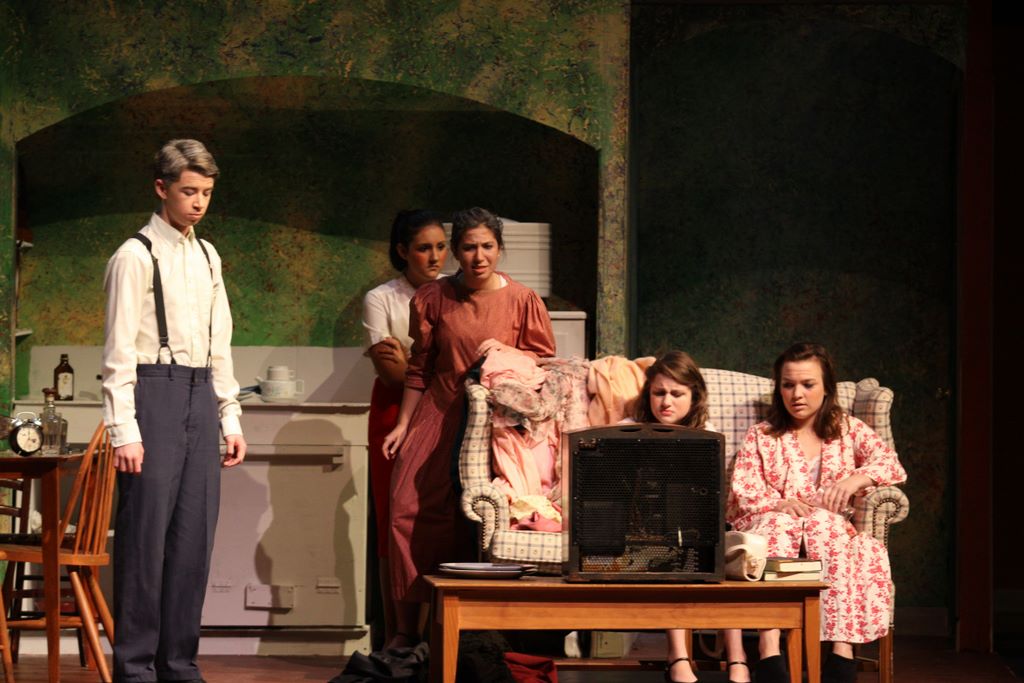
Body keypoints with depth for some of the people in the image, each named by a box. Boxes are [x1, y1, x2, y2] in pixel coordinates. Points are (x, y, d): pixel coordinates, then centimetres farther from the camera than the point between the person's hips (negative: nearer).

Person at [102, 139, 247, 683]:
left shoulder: (207, 258, 16)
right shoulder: (136, 256, -5)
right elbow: (119, 351, -8)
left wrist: (230, 418, 15)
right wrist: (123, 429, -15)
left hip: (200, 394, 7)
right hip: (153, 391, -7)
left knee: (193, 535, 7)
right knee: (146, 532, -6)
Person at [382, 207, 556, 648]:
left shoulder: (521, 301, 2)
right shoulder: (434, 298, 7)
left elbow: (545, 363, 6)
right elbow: (420, 368, 11)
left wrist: (506, 353, -12)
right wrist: (403, 425, 6)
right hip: (440, 417, 2)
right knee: (410, 511, -10)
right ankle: (406, 631, -5)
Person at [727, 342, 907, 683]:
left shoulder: (848, 429, 18)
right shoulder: (760, 436, 18)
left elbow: (893, 465, 2)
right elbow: (741, 492, 3)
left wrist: (855, 479, -19)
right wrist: (779, 505, -18)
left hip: (831, 531, 0)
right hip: (772, 529, 0)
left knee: (823, 523, -36)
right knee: (776, 523, -36)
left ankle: (842, 650, -45)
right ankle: (770, 654, -50)